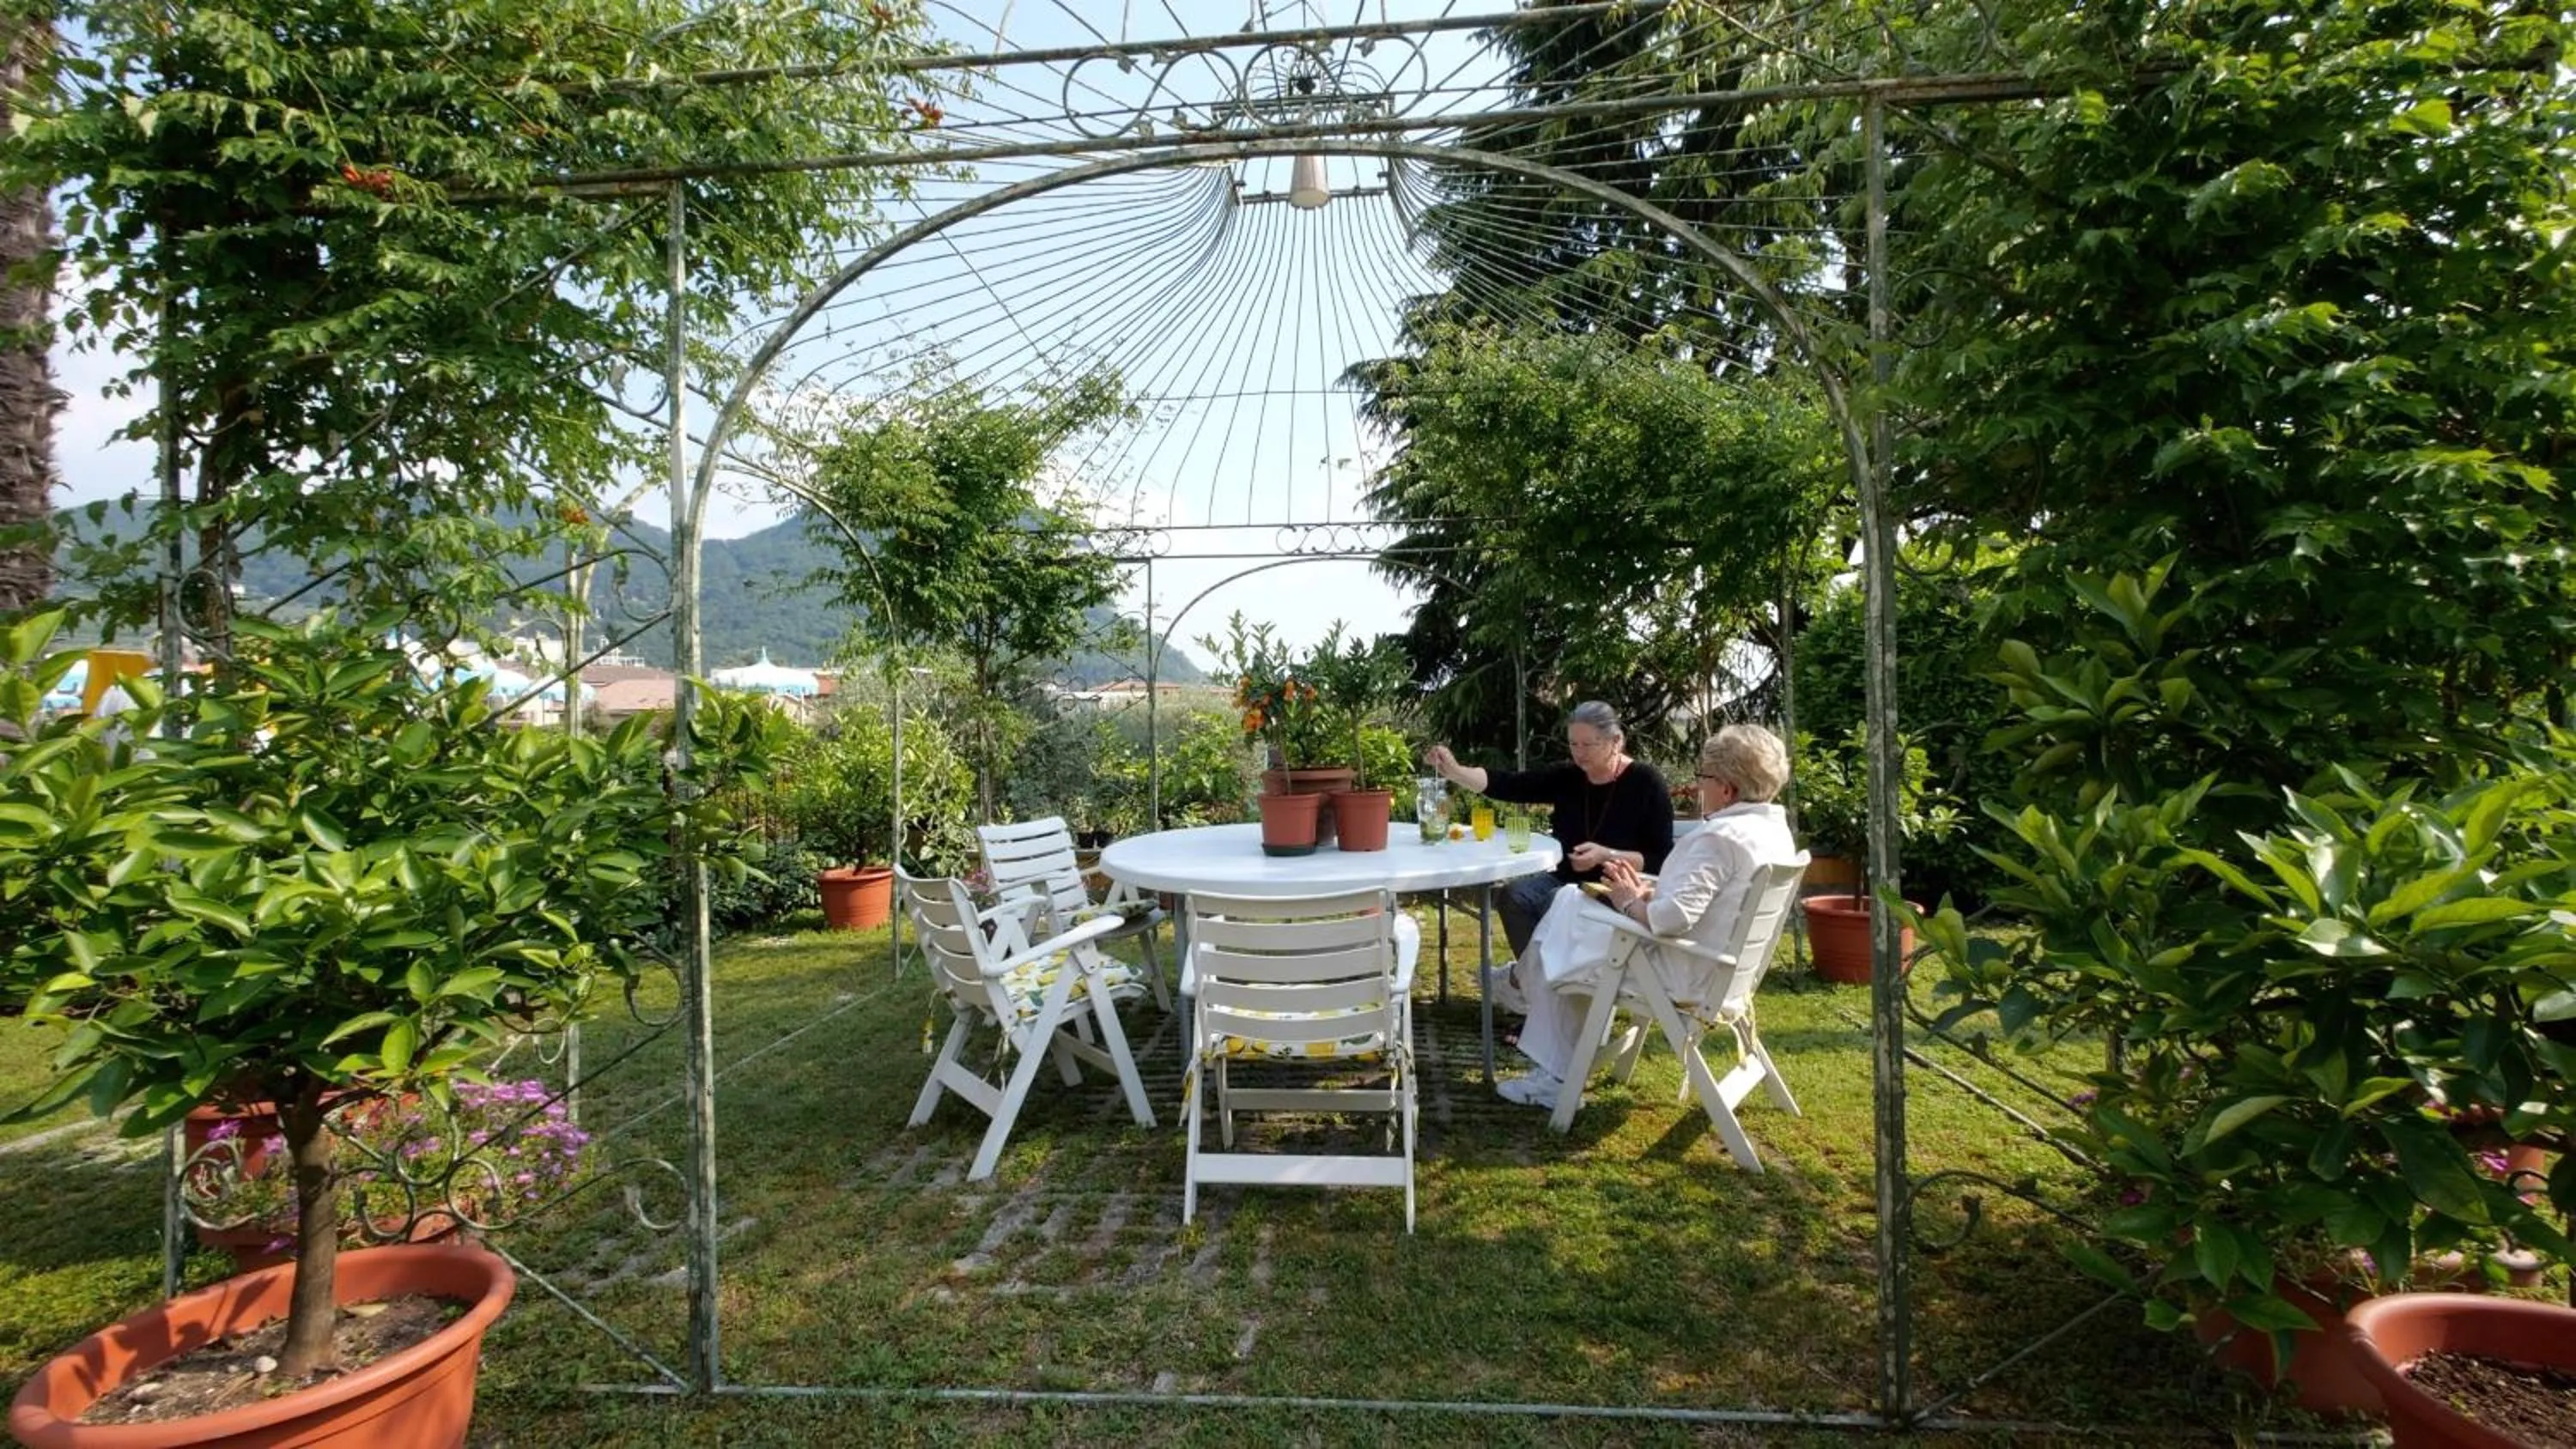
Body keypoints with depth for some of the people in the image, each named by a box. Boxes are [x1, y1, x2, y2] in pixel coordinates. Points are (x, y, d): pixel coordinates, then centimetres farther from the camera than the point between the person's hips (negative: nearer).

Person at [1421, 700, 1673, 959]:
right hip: (1568, 881, 5)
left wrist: (1606, 855, -23)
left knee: (1556, 903, -30)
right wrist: (1455, 772, -22)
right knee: (1513, 896, -20)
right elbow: (1508, 784, -8)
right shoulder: (1568, 777, 4)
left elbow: (1661, 861, -10)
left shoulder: (1645, 783, -9)